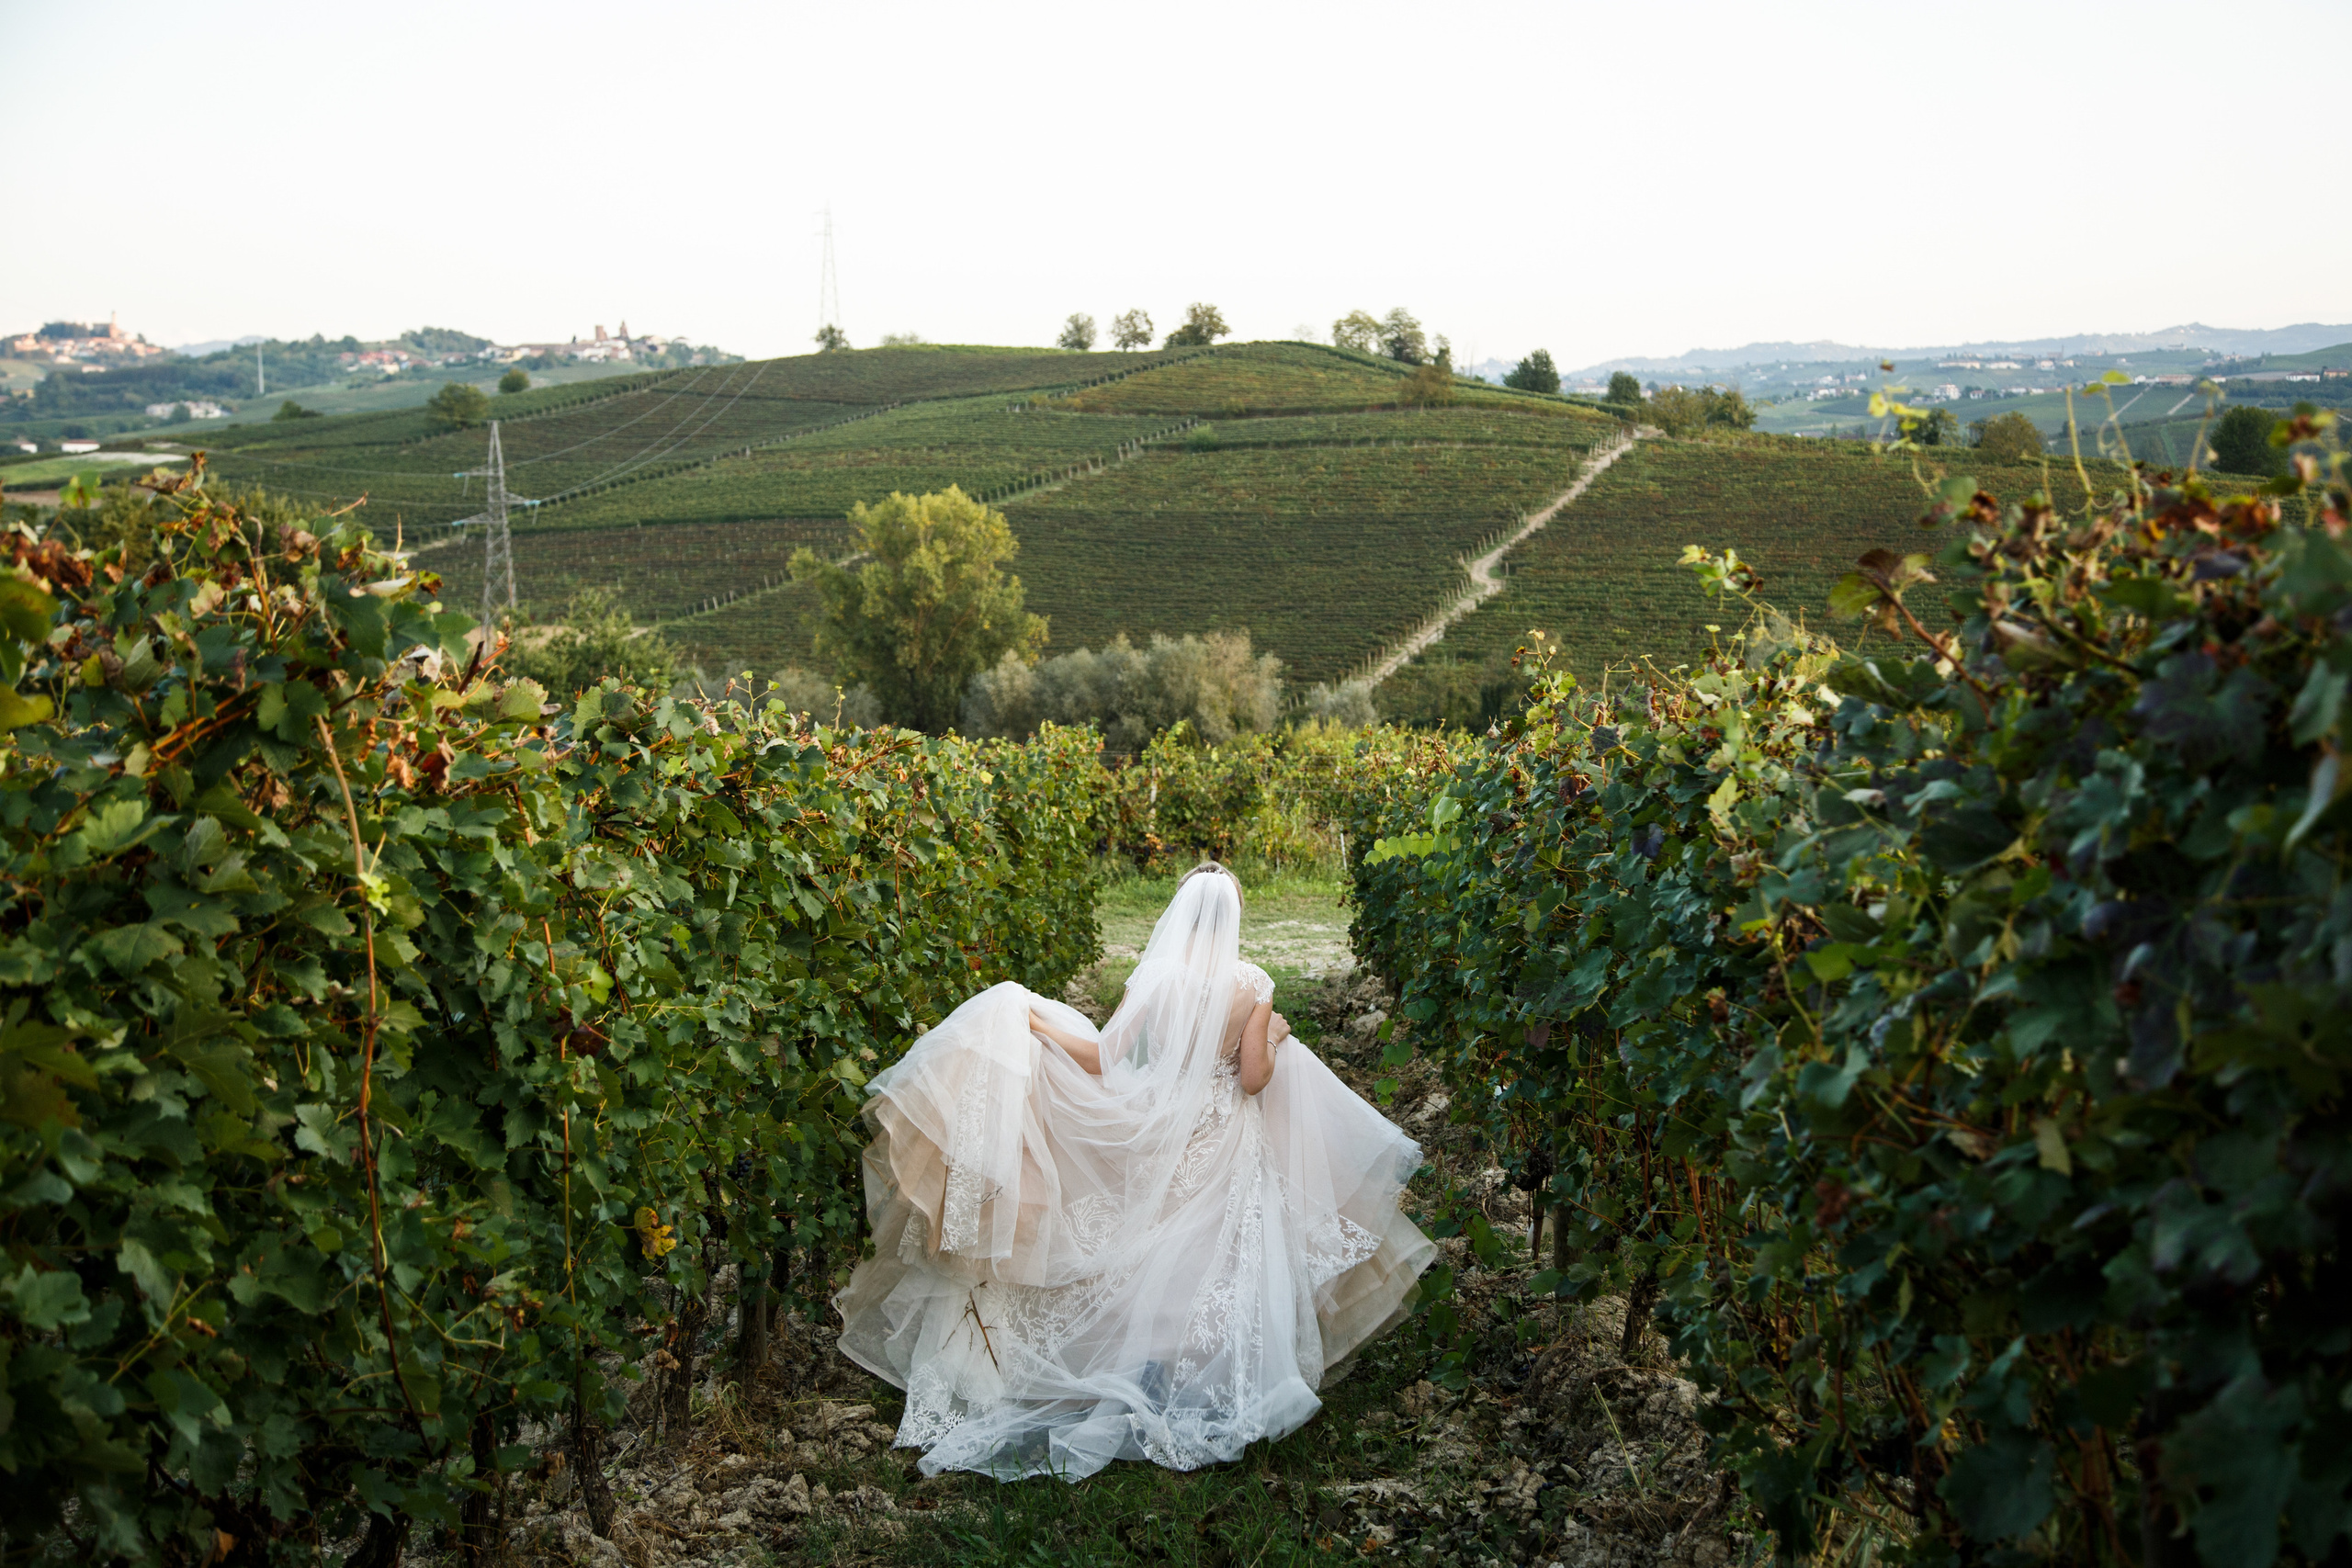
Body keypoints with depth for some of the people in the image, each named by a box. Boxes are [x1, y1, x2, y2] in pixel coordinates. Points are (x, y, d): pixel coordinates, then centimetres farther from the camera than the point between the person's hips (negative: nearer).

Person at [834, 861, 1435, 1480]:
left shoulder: (1154, 976, -13)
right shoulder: (1253, 985, -13)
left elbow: (1102, 1058, -13)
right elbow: (1254, 1078, -10)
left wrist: (1034, 1021, -2)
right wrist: (1275, 1041, 11)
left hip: (1159, 1132, 1)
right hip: (1224, 1139, -1)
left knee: (1154, 1248, 17)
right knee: (1216, 1252, 11)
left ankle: (1153, 1362, 26)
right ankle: (1202, 1370, 12)